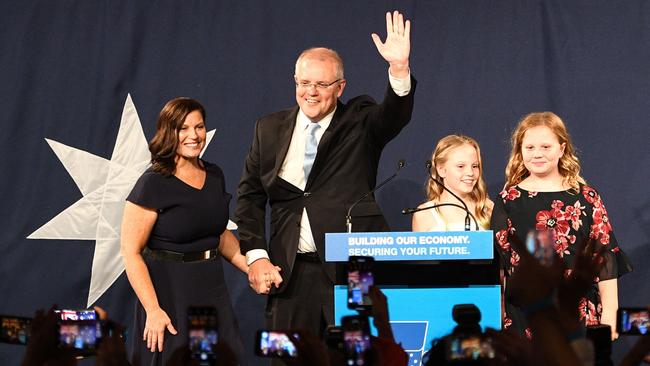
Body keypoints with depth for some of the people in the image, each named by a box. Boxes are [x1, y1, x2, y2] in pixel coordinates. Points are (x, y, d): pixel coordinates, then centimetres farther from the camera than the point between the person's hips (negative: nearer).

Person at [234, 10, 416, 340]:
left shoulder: (360, 121, 4)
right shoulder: (269, 129, 10)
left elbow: (395, 114, -17)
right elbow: (249, 196, 11)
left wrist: (399, 68, -37)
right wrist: (256, 256, -1)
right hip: (290, 272, 3)